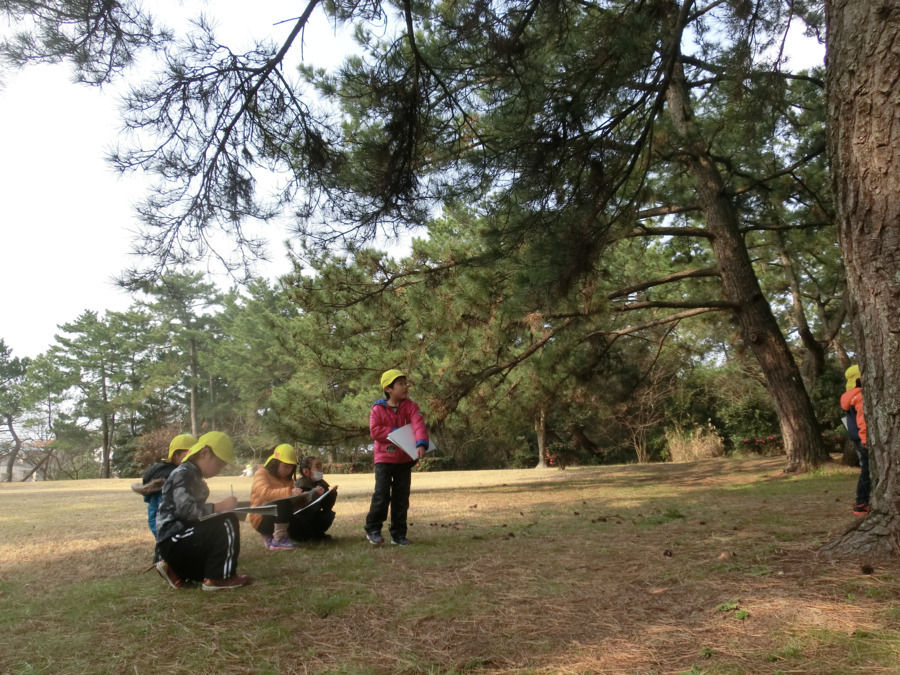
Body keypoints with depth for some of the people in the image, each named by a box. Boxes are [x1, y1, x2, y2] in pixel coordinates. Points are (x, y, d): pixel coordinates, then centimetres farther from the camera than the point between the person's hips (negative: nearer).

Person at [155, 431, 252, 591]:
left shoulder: (194, 476, 16)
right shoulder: (183, 474, -15)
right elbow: (186, 510, -29)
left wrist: (218, 509, 3)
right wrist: (220, 506, -27)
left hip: (182, 538, 10)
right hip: (174, 540, -10)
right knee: (227, 523, -23)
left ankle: (176, 570, 20)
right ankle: (219, 577, -14)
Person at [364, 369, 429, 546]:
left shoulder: (410, 407, -1)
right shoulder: (378, 409, -4)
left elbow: (419, 425, -17)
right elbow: (374, 431, -13)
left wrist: (421, 444, -34)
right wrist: (397, 432, -17)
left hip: (405, 459, 3)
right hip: (384, 458, -2)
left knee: (401, 497, 7)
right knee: (382, 494, -9)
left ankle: (398, 534, 17)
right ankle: (372, 529, 8)